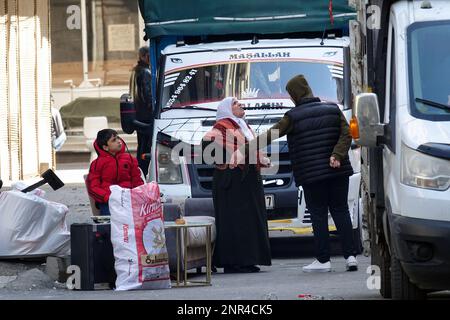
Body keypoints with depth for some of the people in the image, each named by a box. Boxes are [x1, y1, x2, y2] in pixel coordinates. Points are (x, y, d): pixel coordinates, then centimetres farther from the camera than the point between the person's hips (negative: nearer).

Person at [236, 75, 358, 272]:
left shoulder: (294, 117, -5)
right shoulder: (332, 110, 7)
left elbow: (270, 136, -6)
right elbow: (346, 134, -2)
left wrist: (245, 150, -3)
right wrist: (337, 155, -11)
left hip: (311, 174, -4)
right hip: (338, 172, 4)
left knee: (318, 215, 2)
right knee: (340, 211, 7)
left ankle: (323, 260, 1)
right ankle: (350, 255, 0)